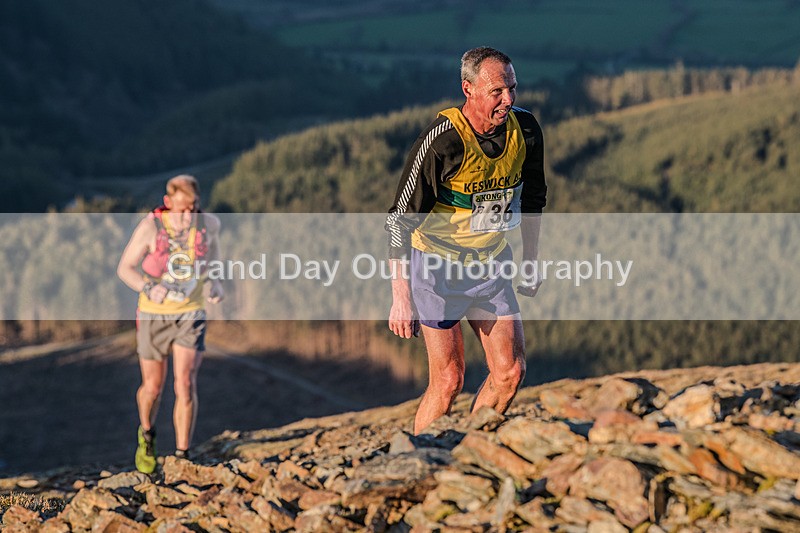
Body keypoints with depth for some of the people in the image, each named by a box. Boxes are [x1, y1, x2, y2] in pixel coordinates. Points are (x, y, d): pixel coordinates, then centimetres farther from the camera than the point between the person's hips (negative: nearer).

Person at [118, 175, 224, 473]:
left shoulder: (208, 224, -12)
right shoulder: (150, 227, -21)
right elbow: (124, 268, -12)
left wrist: (216, 284, -3)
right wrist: (149, 288, -31)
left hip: (191, 316, 1)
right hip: (153, 315, -1)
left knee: (186, 385, -13)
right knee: (152, 388, 11)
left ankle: (182, 458, -4)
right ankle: (147, 434, 44)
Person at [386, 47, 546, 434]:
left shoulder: (525, 130, -7)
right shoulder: (442, 140, -25)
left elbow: (532, 198, 12)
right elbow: (400, 218, -23)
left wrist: (531, 261, 16)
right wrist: (401, 297, -26)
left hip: (493, 264, 6)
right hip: (438, 264, -6)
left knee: (510, 373, 2)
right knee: (448, 381, -6)